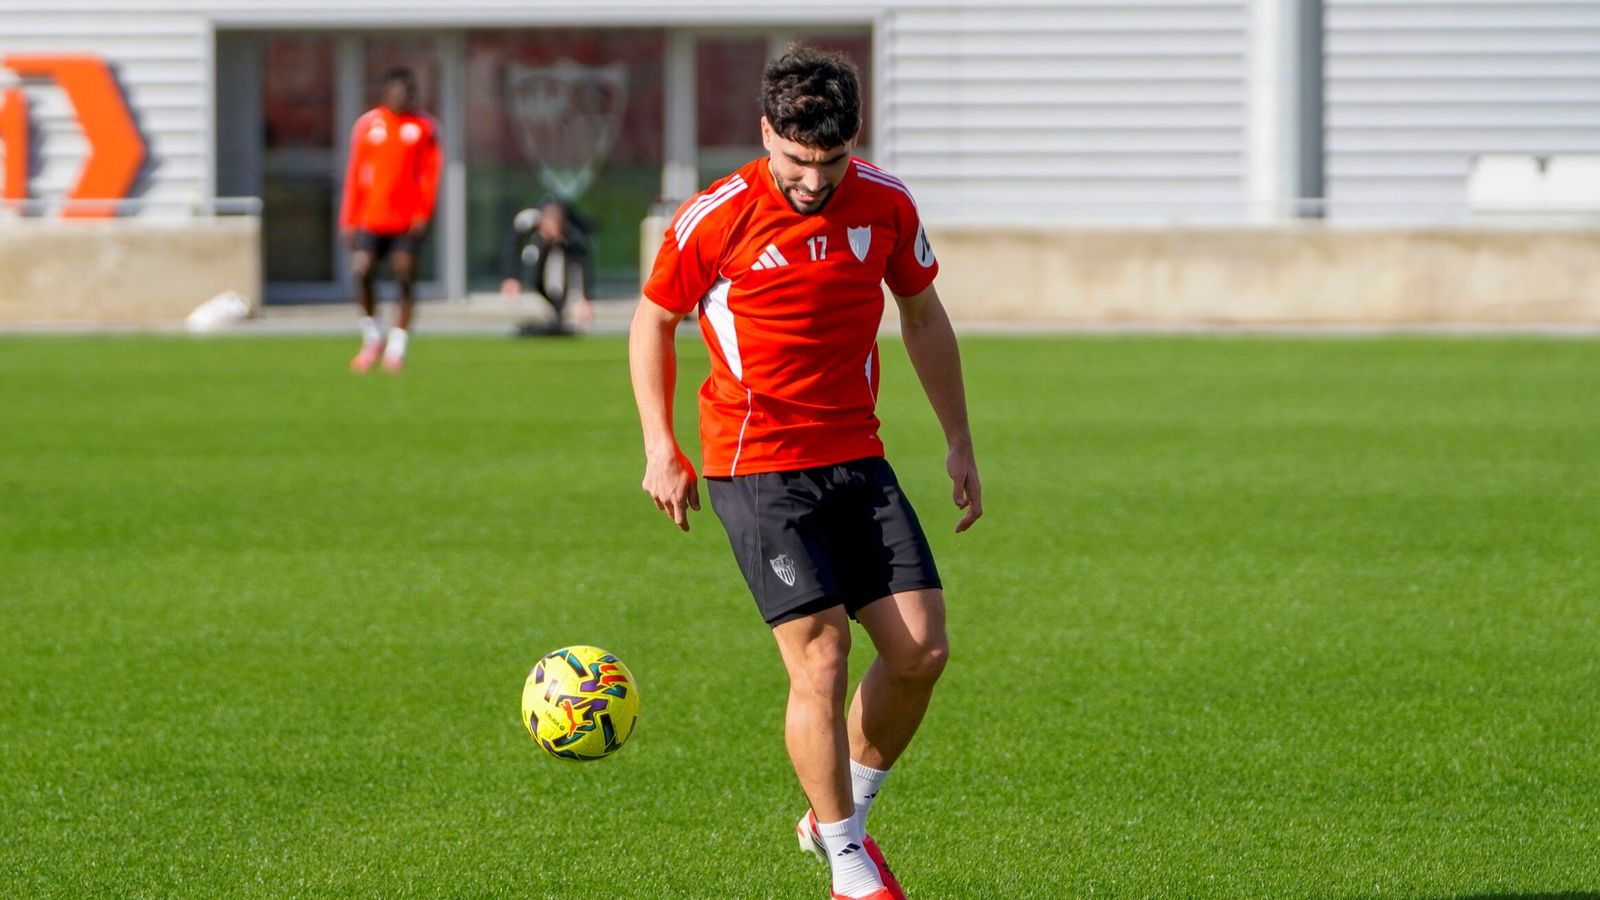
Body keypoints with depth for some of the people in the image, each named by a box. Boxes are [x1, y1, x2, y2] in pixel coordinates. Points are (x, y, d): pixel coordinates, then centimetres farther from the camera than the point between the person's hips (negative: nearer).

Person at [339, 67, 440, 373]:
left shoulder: (423, 126, 5)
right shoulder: (368, 125, 7)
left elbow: (430, 172, 1)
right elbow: (354, 175, 9)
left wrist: (423, 213, -10)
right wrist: (349, 221, 5)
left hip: (408, 219, -1)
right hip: (371, 218, 1)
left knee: (405, 277, -5)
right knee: (362, 272, -13)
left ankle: (397, 346, 4)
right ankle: (372, 338, 6)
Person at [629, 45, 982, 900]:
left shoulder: (886, 205, 0)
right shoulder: (713, 221, -11)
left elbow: (922, 315, 15)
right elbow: (653, 320, 5)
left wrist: (959, 441, 16)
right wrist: (660, 447, -2)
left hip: (858, 459, 5)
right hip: (757, 468, -5)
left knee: (922, 649, -3)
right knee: (820, 657, -14)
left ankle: (839, 815, 19)